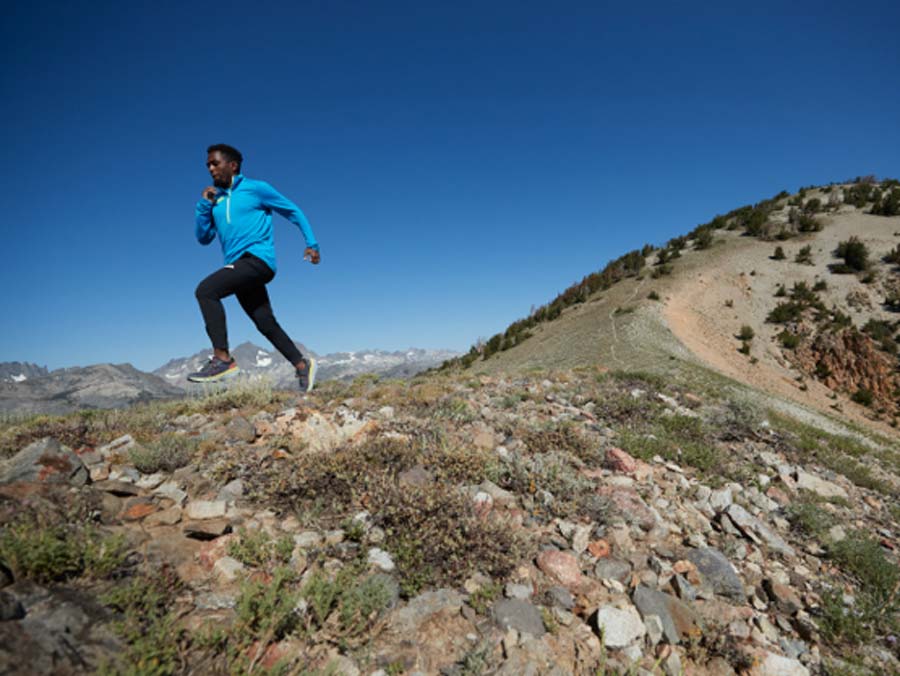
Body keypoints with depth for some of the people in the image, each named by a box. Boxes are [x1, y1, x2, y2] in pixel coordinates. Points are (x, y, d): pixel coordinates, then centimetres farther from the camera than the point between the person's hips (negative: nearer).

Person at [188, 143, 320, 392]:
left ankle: (222, 358, -25)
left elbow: (293, 211, 7)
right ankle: (302, 365, 17)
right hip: (240, 267, 7)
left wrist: (311, 244, -1)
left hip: (258, 259, -7)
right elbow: (203, 238, 18)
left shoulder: (255, 188, 4)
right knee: (266, 324, 6)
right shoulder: (216, 199, 21)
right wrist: (204, 204, 6)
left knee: (205, 290, -24)